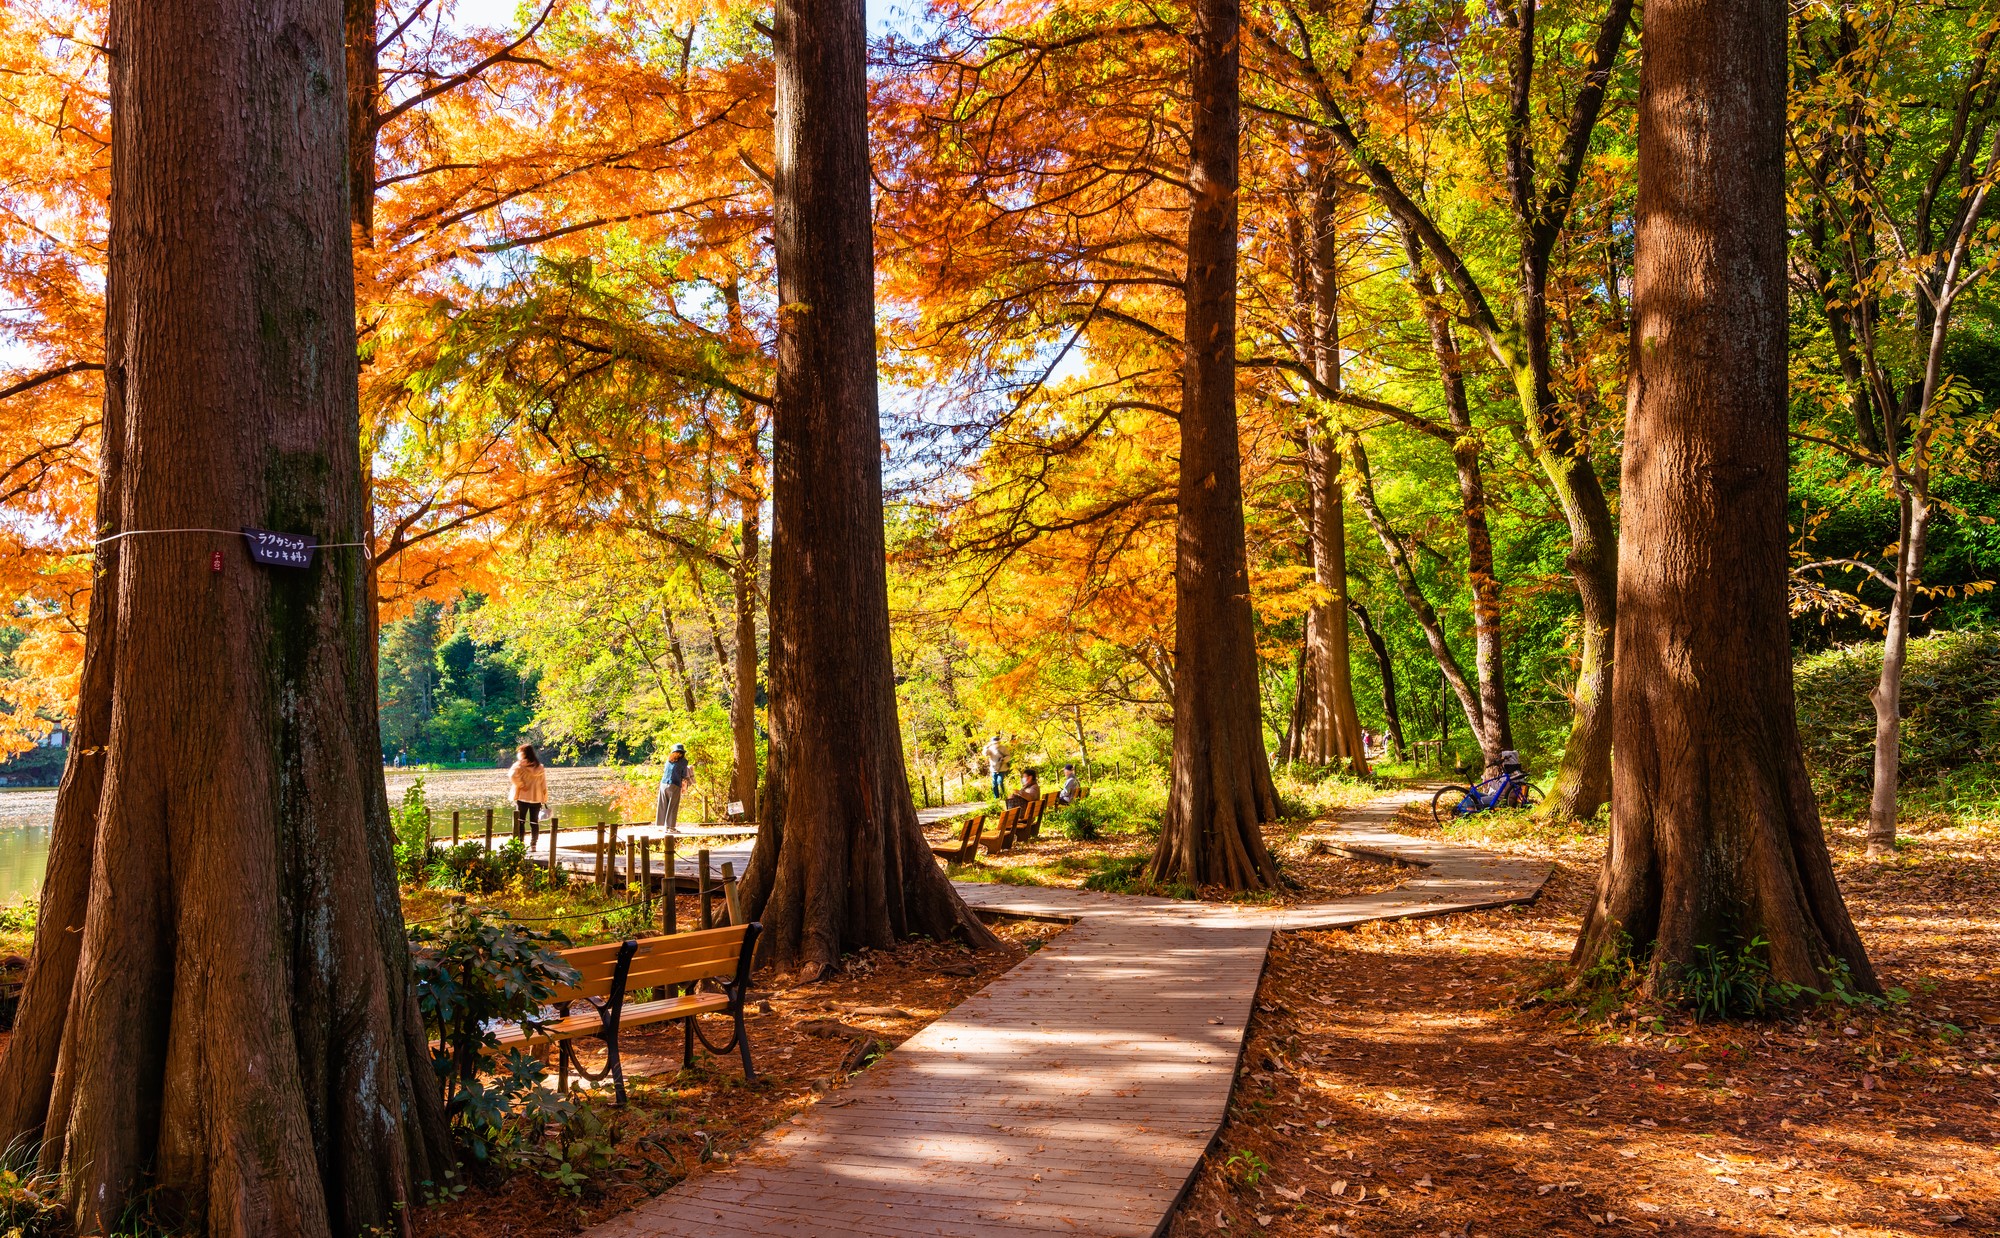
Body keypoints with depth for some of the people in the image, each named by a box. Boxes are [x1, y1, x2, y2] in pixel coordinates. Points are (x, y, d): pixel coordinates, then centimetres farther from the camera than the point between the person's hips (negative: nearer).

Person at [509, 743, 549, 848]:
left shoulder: (520, 765, -7)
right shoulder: (540, 767, 6)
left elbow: (513, 775, -25)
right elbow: (543, 784, 7)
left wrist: (521, 785, -14)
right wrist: (544, 799, 9)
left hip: (523, 797, -4)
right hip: (536, 798, 4)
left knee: (520, 822, 4)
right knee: (535, 822, 9)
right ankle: (533, 845, 7)